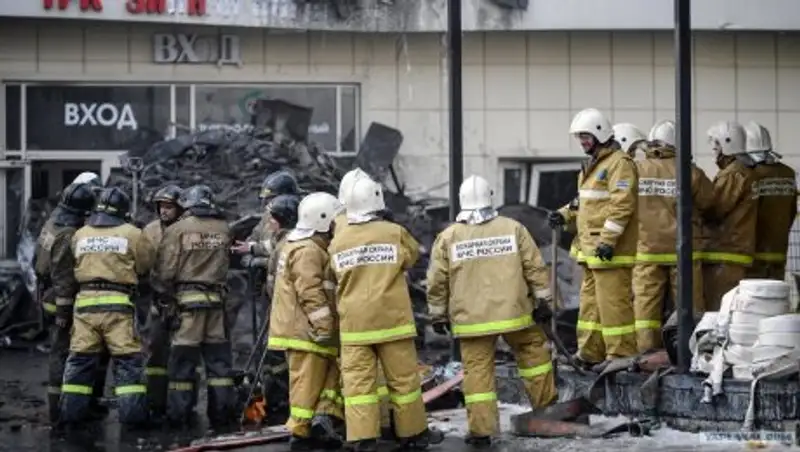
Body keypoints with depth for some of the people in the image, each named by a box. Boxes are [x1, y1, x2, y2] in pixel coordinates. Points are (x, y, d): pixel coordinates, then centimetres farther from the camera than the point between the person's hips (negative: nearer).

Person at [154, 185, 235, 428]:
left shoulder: (178, 229, -5)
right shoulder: (224, 229, 3)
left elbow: (165, 270, -6)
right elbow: (225, 264, 5)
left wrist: (164, 296, 5)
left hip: (187, 298, -3)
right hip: (216, 299, 3)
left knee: (183, 359, 3)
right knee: (218, 357, 10)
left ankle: (178, 414, 5)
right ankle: (221, 413, 12)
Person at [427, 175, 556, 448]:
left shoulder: (447, 237, -1)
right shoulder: (513, 229, 1)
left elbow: (437, 282, 2)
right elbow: (535, 268, 1)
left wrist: (438, 315, 13)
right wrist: (543, 301, 9)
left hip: (471, 319, 0)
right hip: (513, 312, 1)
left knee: (477, 369, 3)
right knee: (534, 351, 22)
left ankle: (481, 429, 2)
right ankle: (546, 403, 31)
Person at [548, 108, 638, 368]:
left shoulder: (619, 164, -12)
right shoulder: (592, 166, 21)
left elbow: (621, 204, -20)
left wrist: (608, 239, -25)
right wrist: (565, 214, 13)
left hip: (609, 251, -11)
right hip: (592, 249, 11)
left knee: (613, 301, -9)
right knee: (591, 300, 15)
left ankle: (621, 355, -6)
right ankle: (590, 352, 22)